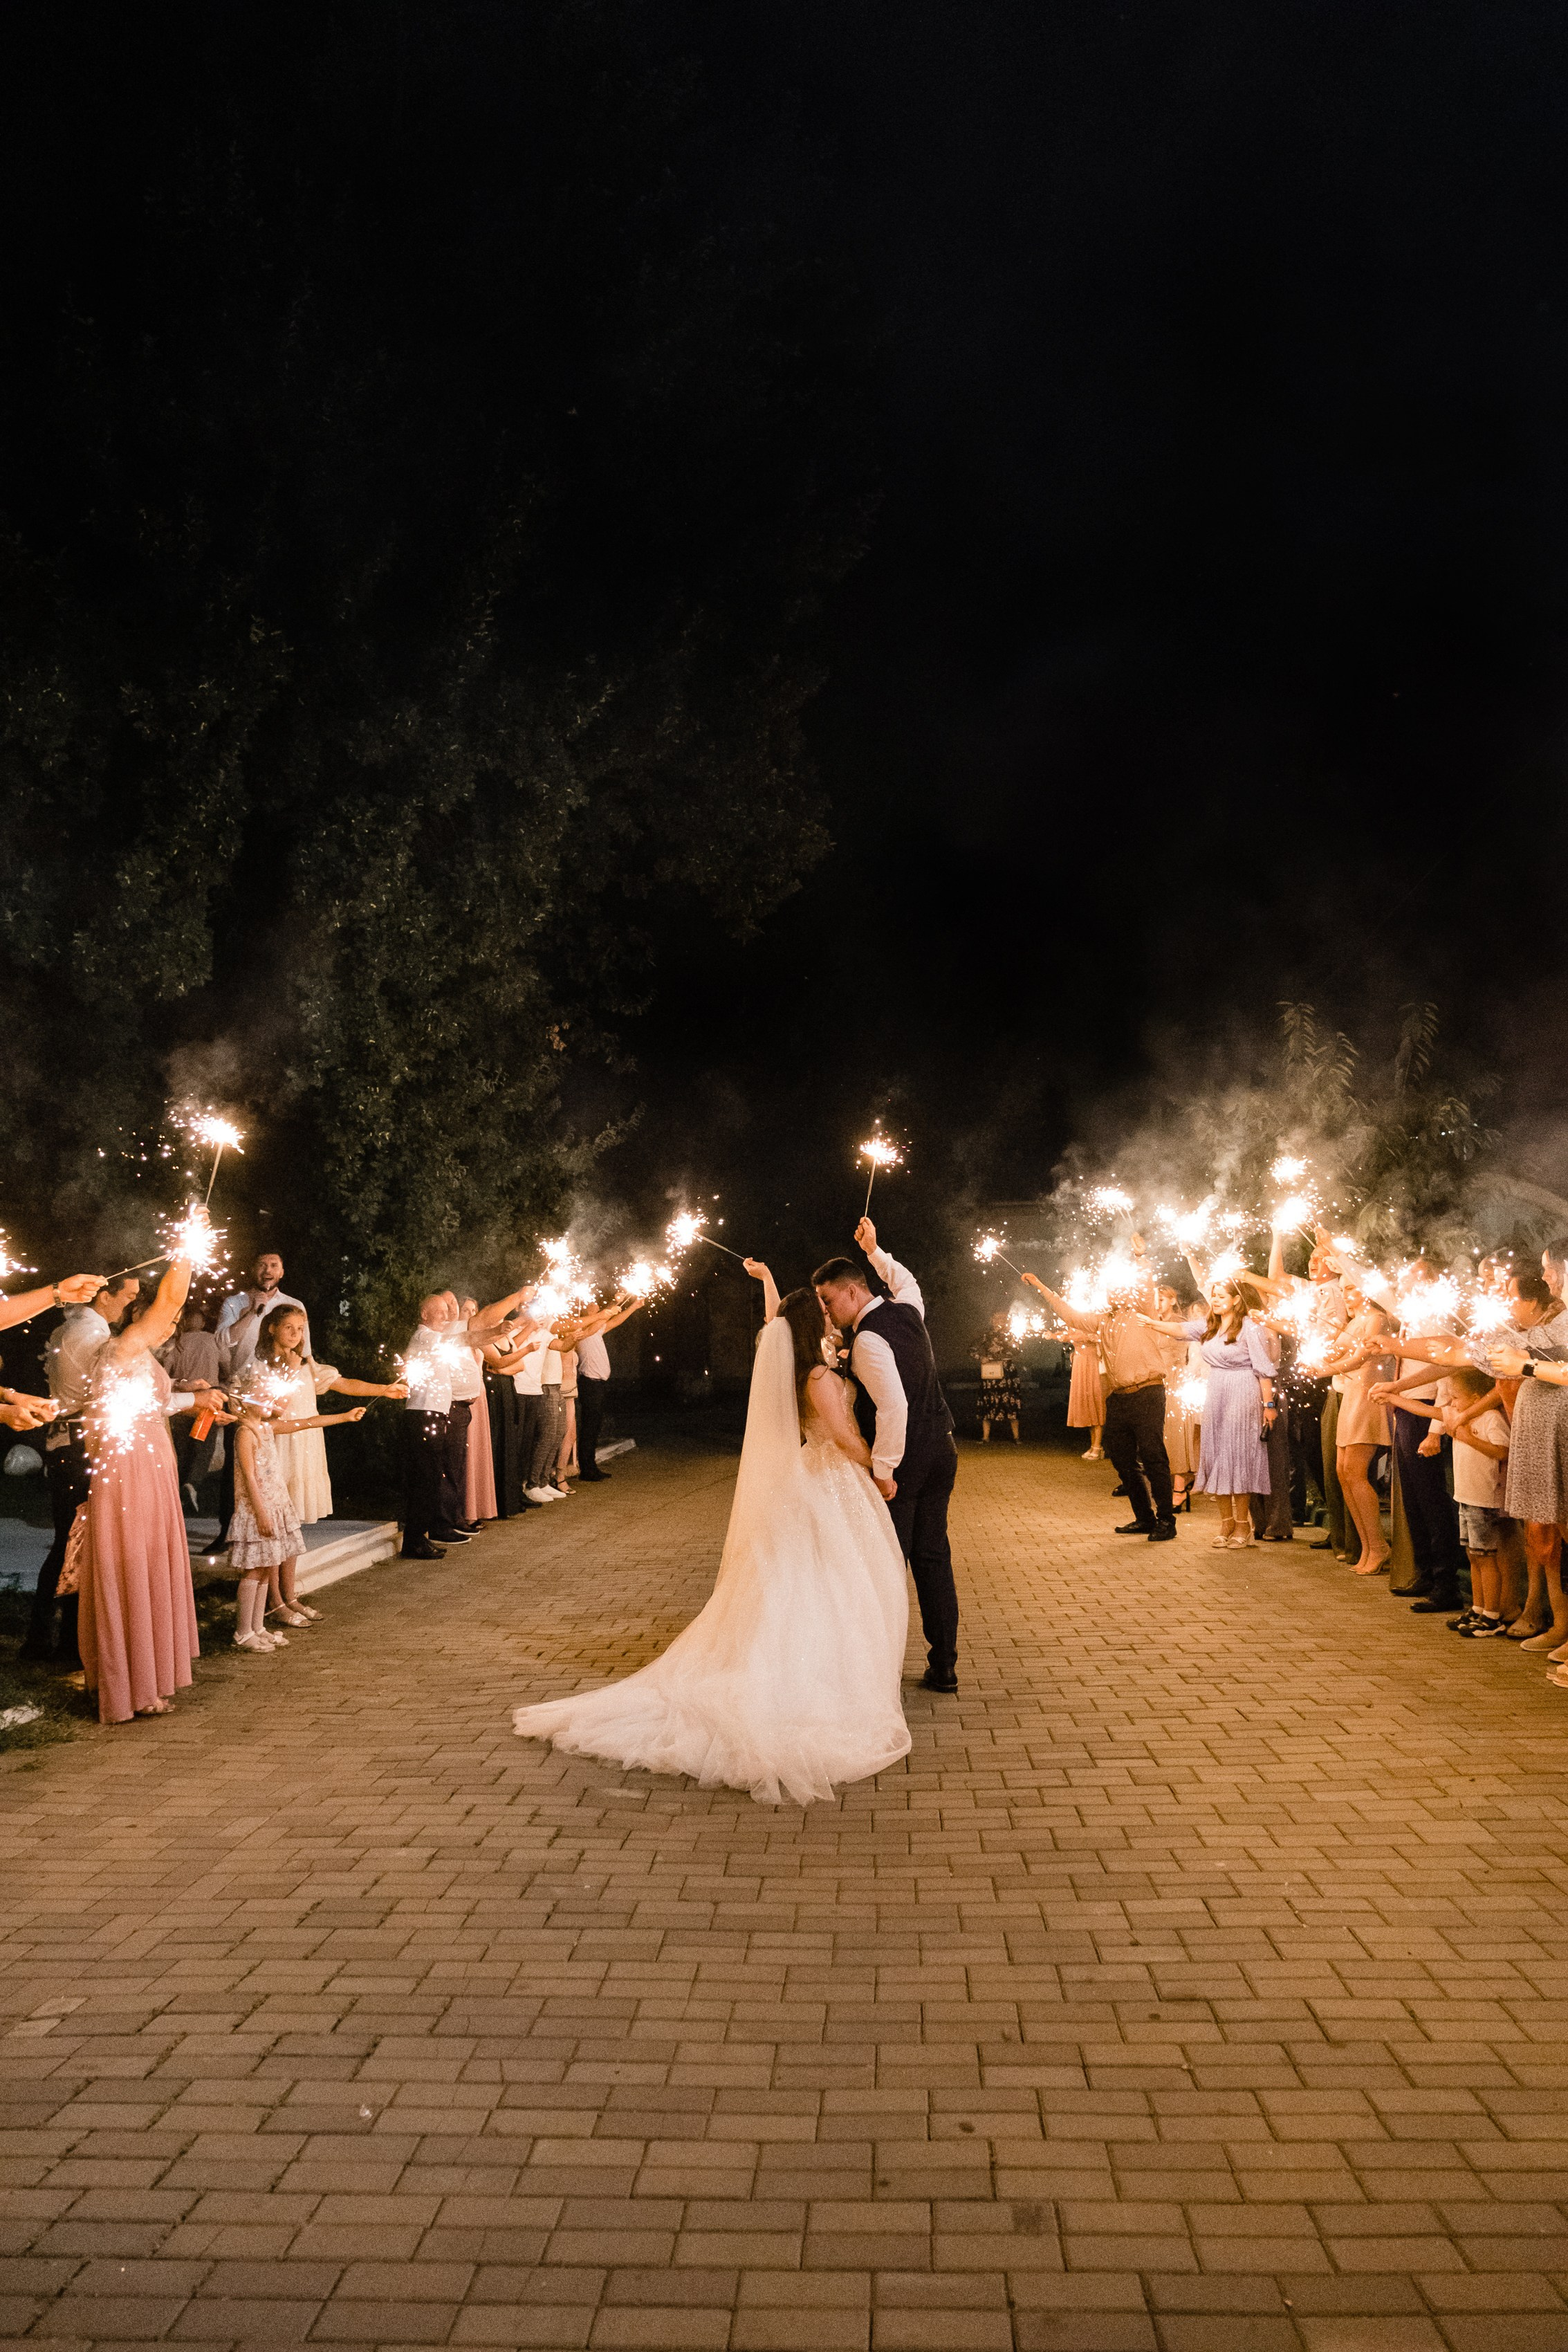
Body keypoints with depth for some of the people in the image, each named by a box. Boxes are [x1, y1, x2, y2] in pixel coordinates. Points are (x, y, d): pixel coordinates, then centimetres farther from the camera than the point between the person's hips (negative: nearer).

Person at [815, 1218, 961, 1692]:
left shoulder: (868, 1340, -18)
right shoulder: (907, 1309, 7)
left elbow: (893, 1407, -27)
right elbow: (905, 1280, 33)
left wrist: (883, 1469, -21)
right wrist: (874, 1250, 37)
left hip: (902, 1460, -8)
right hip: (940, 1451, 8)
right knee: (933, 1557, 13)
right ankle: (944, 1669, 19)